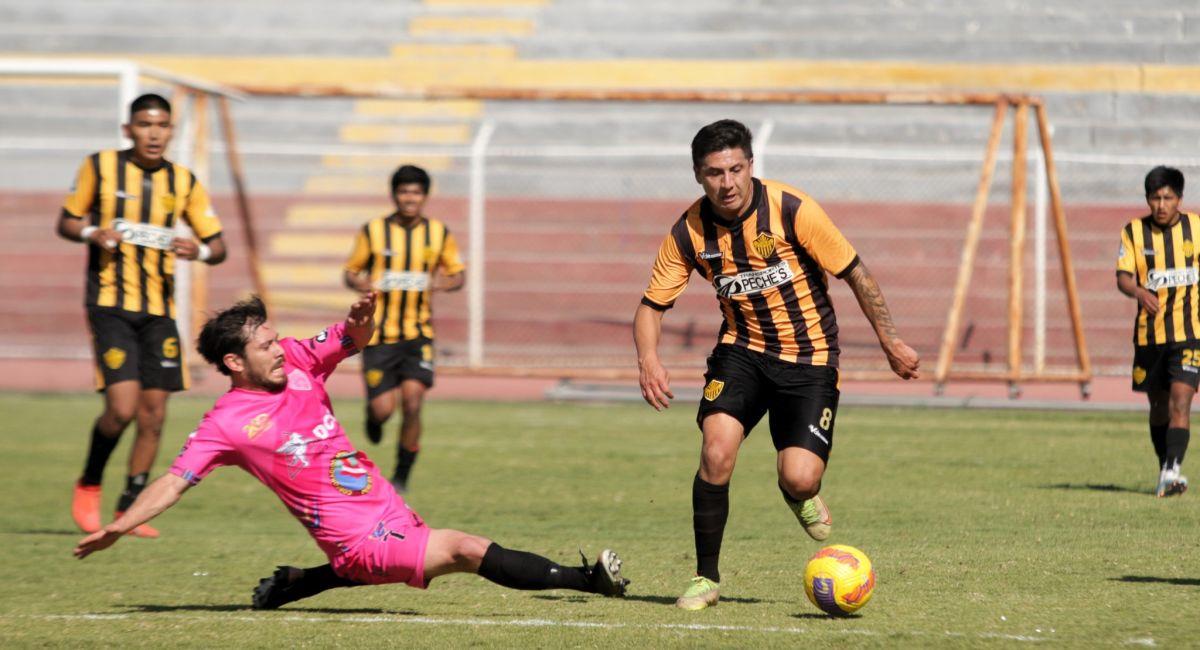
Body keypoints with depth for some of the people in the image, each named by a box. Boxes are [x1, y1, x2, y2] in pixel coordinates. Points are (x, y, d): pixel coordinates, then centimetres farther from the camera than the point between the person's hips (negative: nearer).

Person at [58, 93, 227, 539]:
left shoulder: (183, 182, 6)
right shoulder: (100, 167, -1)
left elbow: (218, 246, 8)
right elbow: (66, 222, 8)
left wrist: (199, 250, -15)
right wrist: (92, 234, -14)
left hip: (159, 308, 4)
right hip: (110, 304, -4)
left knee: (154, 412, 0)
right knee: (123, 406, -16)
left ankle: (129, 509, 13)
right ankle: (88, 486, 9)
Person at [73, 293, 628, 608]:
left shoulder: (297, 362, 3)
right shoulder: (227, 423, -12)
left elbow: (352, 340, 3)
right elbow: (173, 483, -10)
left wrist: (361, 319, -22)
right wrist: (116, 528, -20)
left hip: (387, 511, 8)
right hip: (358, 537, -8)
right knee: (467, 549, -18)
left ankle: (292, 585, 41)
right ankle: (588, 579, -11)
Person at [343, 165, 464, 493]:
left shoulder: (439, 233, 3)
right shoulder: (373, 231, -1)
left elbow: (458, 274, 12)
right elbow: (350, 272, 5)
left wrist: (445, 282, -12)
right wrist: (359, 282, -19)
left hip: (417, 333, 1)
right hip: (379, 334, -1)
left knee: (412, 401, -16)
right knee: (383, 409, -7)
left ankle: (402, 476, 0)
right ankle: (372, 414, 33)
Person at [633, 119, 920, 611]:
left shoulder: (792, 210, -18)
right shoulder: (690, 232, -9)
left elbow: (854, 272, -9)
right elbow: (652, 304, -3)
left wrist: (890, 342, -7)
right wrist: (649, 359, -23)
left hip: (810, 357, -2)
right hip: (741, 349, 2)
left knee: (800, 479, -17)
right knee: (716, 451, -22)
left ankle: (798, 492, 25)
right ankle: (706, 579, -5)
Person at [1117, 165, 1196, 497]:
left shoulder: (1196, 227, 1)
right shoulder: (1134, 232, -1)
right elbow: (1123, 277, -10)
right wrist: (1139, 292, -32)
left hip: (1189, 333, -2)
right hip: (1149, 332, 2)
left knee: (1180, 400, -17)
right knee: (1158, 405, 13)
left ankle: (1173, 470, -27)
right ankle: (1164, 468, 28)